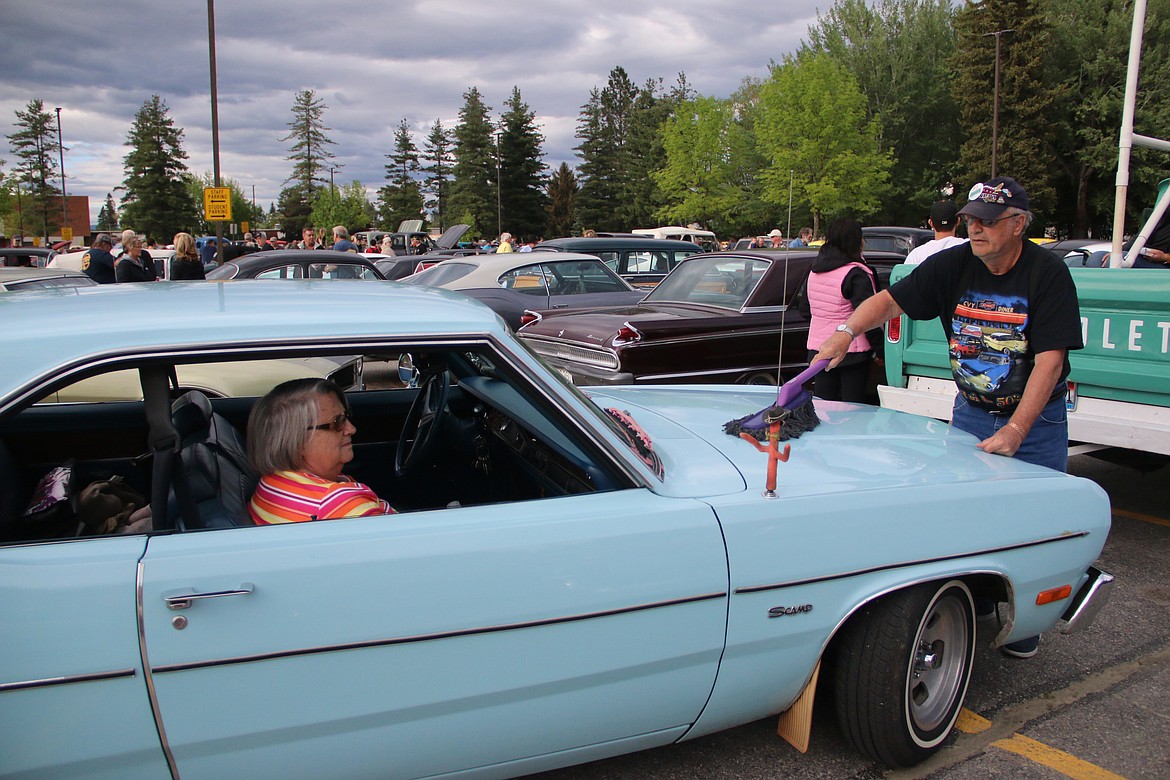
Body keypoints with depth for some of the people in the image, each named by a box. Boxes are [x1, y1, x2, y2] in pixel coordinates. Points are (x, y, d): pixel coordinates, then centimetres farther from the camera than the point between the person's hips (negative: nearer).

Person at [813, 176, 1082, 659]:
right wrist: (846, 331, -27)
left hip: (1036, 418, -3)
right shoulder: (954, 264, -7)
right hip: (970, 410, 3)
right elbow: (889, 300, -7)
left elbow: (1051, 360, -21)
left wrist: (1016, 430, -28)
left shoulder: (1048, 273, -17)